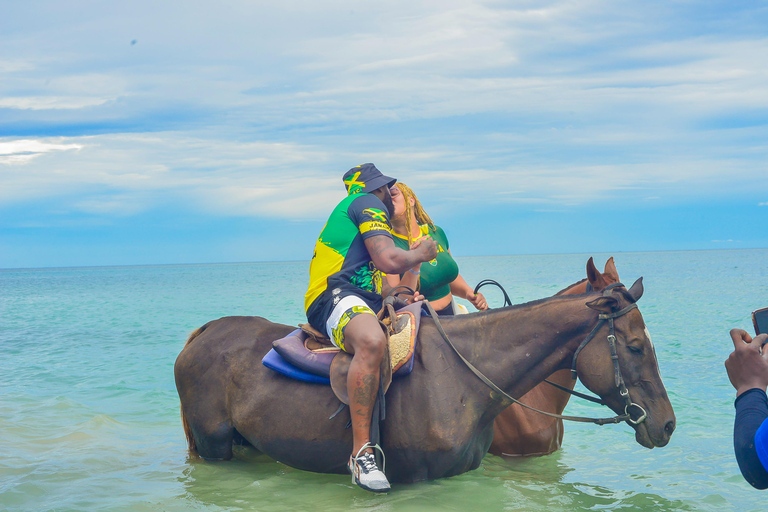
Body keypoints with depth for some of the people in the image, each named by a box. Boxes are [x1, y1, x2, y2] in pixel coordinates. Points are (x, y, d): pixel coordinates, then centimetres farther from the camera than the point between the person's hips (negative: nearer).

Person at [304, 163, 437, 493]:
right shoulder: (368, 202, 1)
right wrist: (420, 254, 5)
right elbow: (389, 261, -13)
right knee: (372, 342, -41)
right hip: (335, 296, -11)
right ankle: (361, 451, -44)